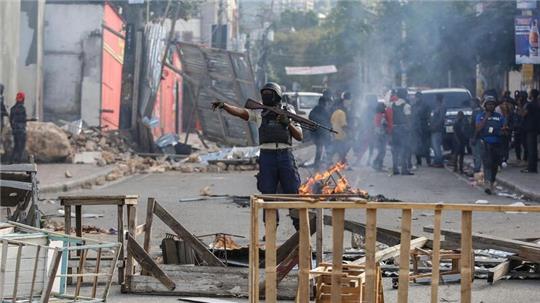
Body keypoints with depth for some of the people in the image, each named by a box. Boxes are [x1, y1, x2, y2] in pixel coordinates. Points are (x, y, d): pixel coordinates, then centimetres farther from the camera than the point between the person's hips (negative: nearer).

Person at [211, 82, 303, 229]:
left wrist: (288, 123, -10)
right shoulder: (259, 113, 10)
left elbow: (299, 136, 7)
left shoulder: (288, 112, 10)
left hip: (285, 155, -1)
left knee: (292, 192, 0)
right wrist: (224, 105, -25)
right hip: (266, 155, 1)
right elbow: (241, 112, -8)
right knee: (268, 194, 1)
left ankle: (300, 228, 7)